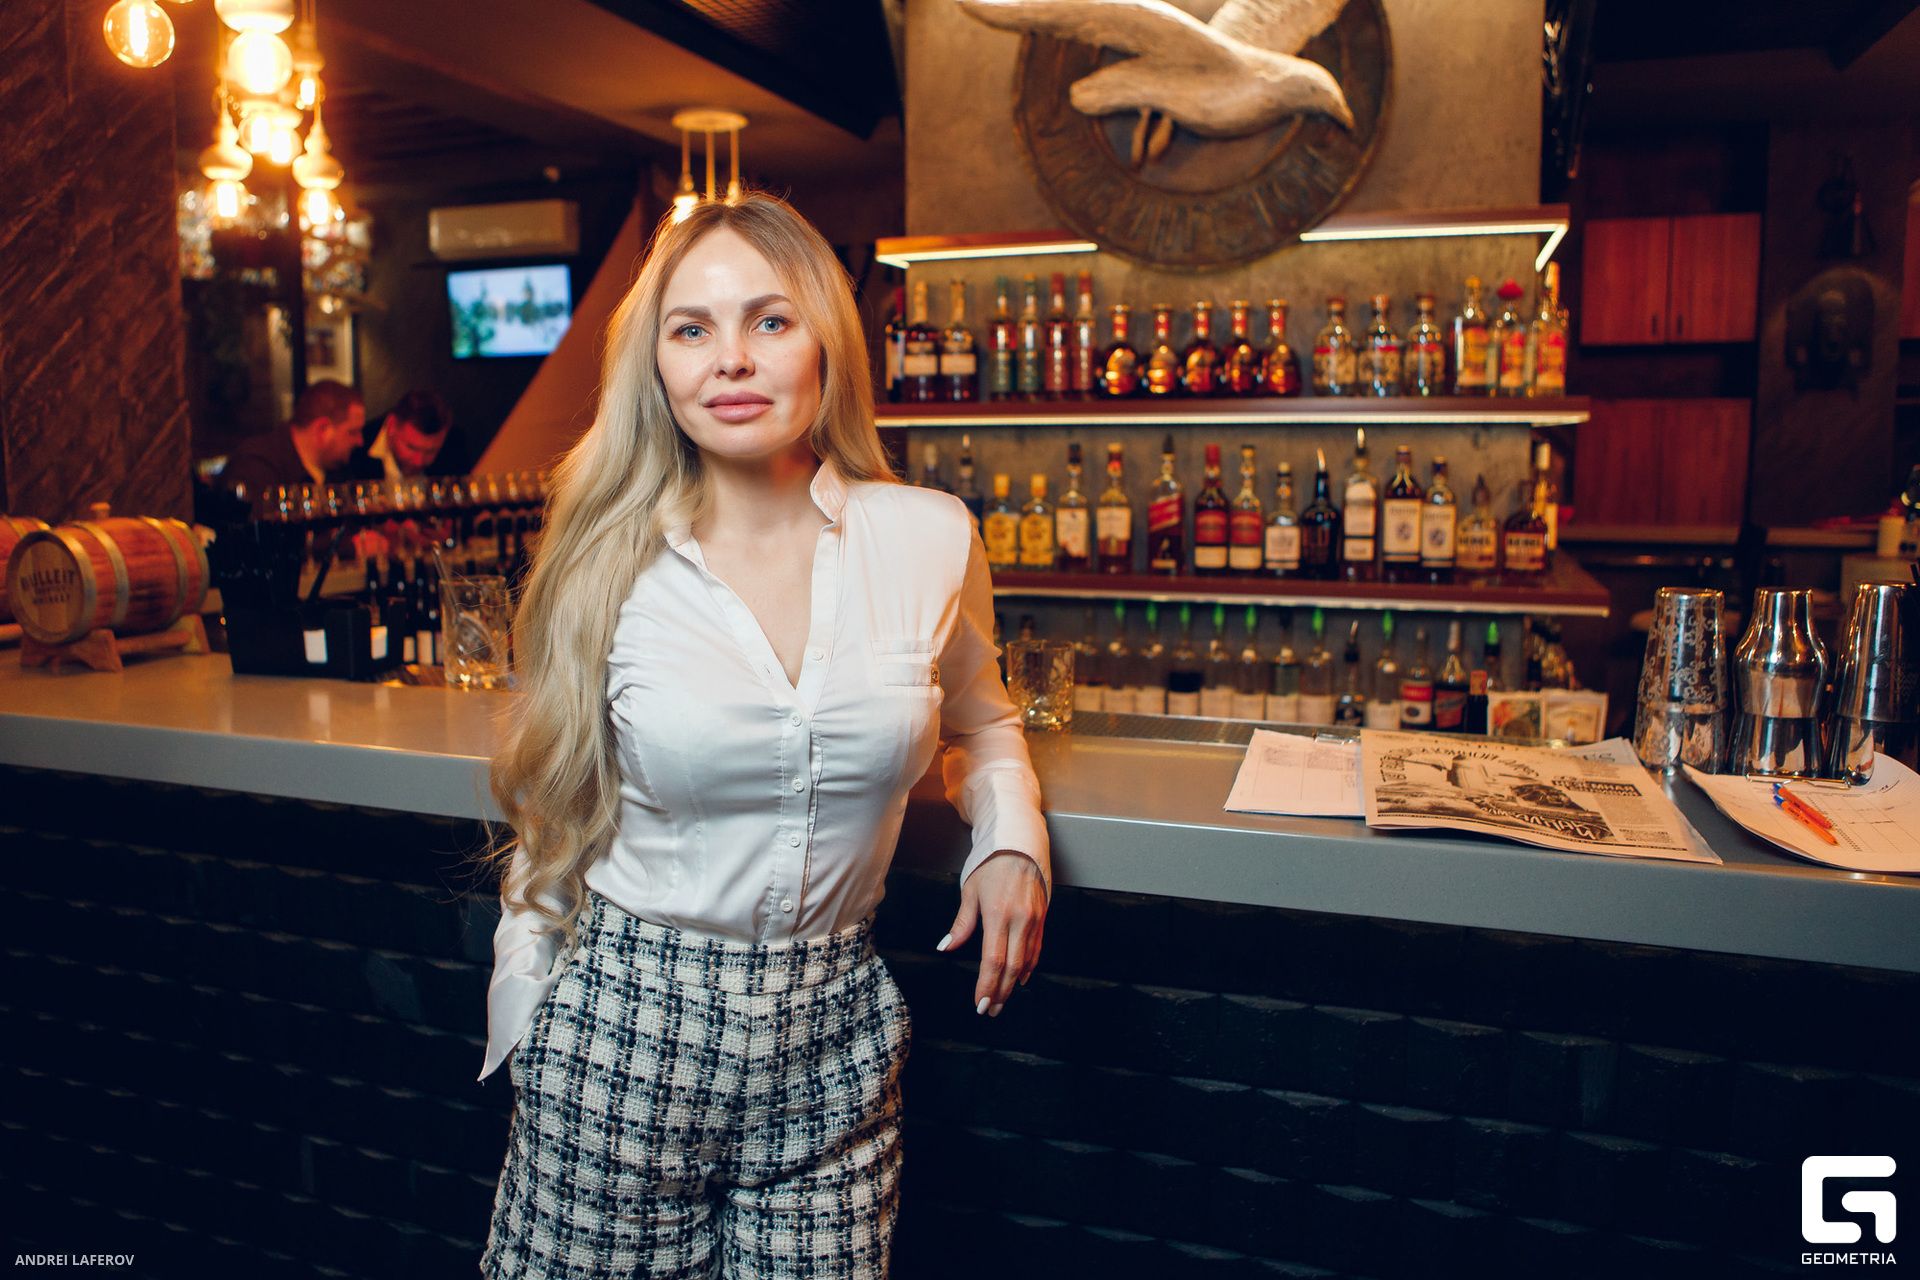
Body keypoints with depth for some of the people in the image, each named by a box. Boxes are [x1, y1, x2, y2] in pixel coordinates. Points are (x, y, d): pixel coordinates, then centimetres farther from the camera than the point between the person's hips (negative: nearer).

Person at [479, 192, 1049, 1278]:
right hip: (624, 1021, 0)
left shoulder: (930, 540, -5)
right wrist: (523, 1003, 5)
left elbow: (982, 721, 14)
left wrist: (1012, 841, -3)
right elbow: (556, 804, 6)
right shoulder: (611, 566, -7)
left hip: (836, 1034, 1)